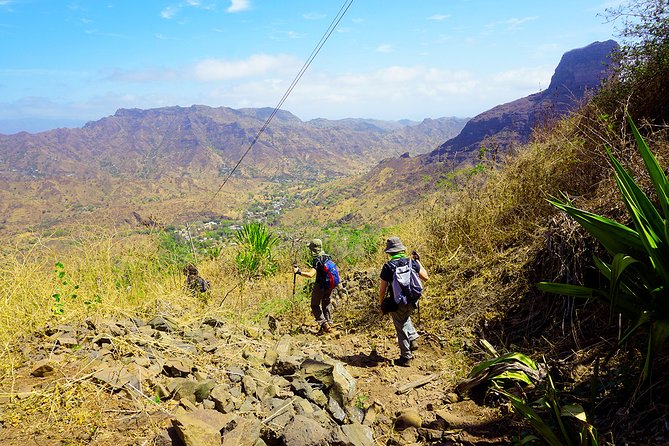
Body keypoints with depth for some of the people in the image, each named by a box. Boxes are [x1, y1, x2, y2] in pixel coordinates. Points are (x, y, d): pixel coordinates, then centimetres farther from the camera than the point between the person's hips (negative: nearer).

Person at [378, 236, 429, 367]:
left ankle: (406, 357, 20)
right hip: (411, 302, 4)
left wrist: (381, 303, 6)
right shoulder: (411, 262, -5)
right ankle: (413, 339, 21)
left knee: (401, 329, 11)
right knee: (405, 318, 35)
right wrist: (418, 261, 15)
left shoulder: (388, 266, -15)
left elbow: (382, 289, -11)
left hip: (397, 304, -4)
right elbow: (425, 277, 6)